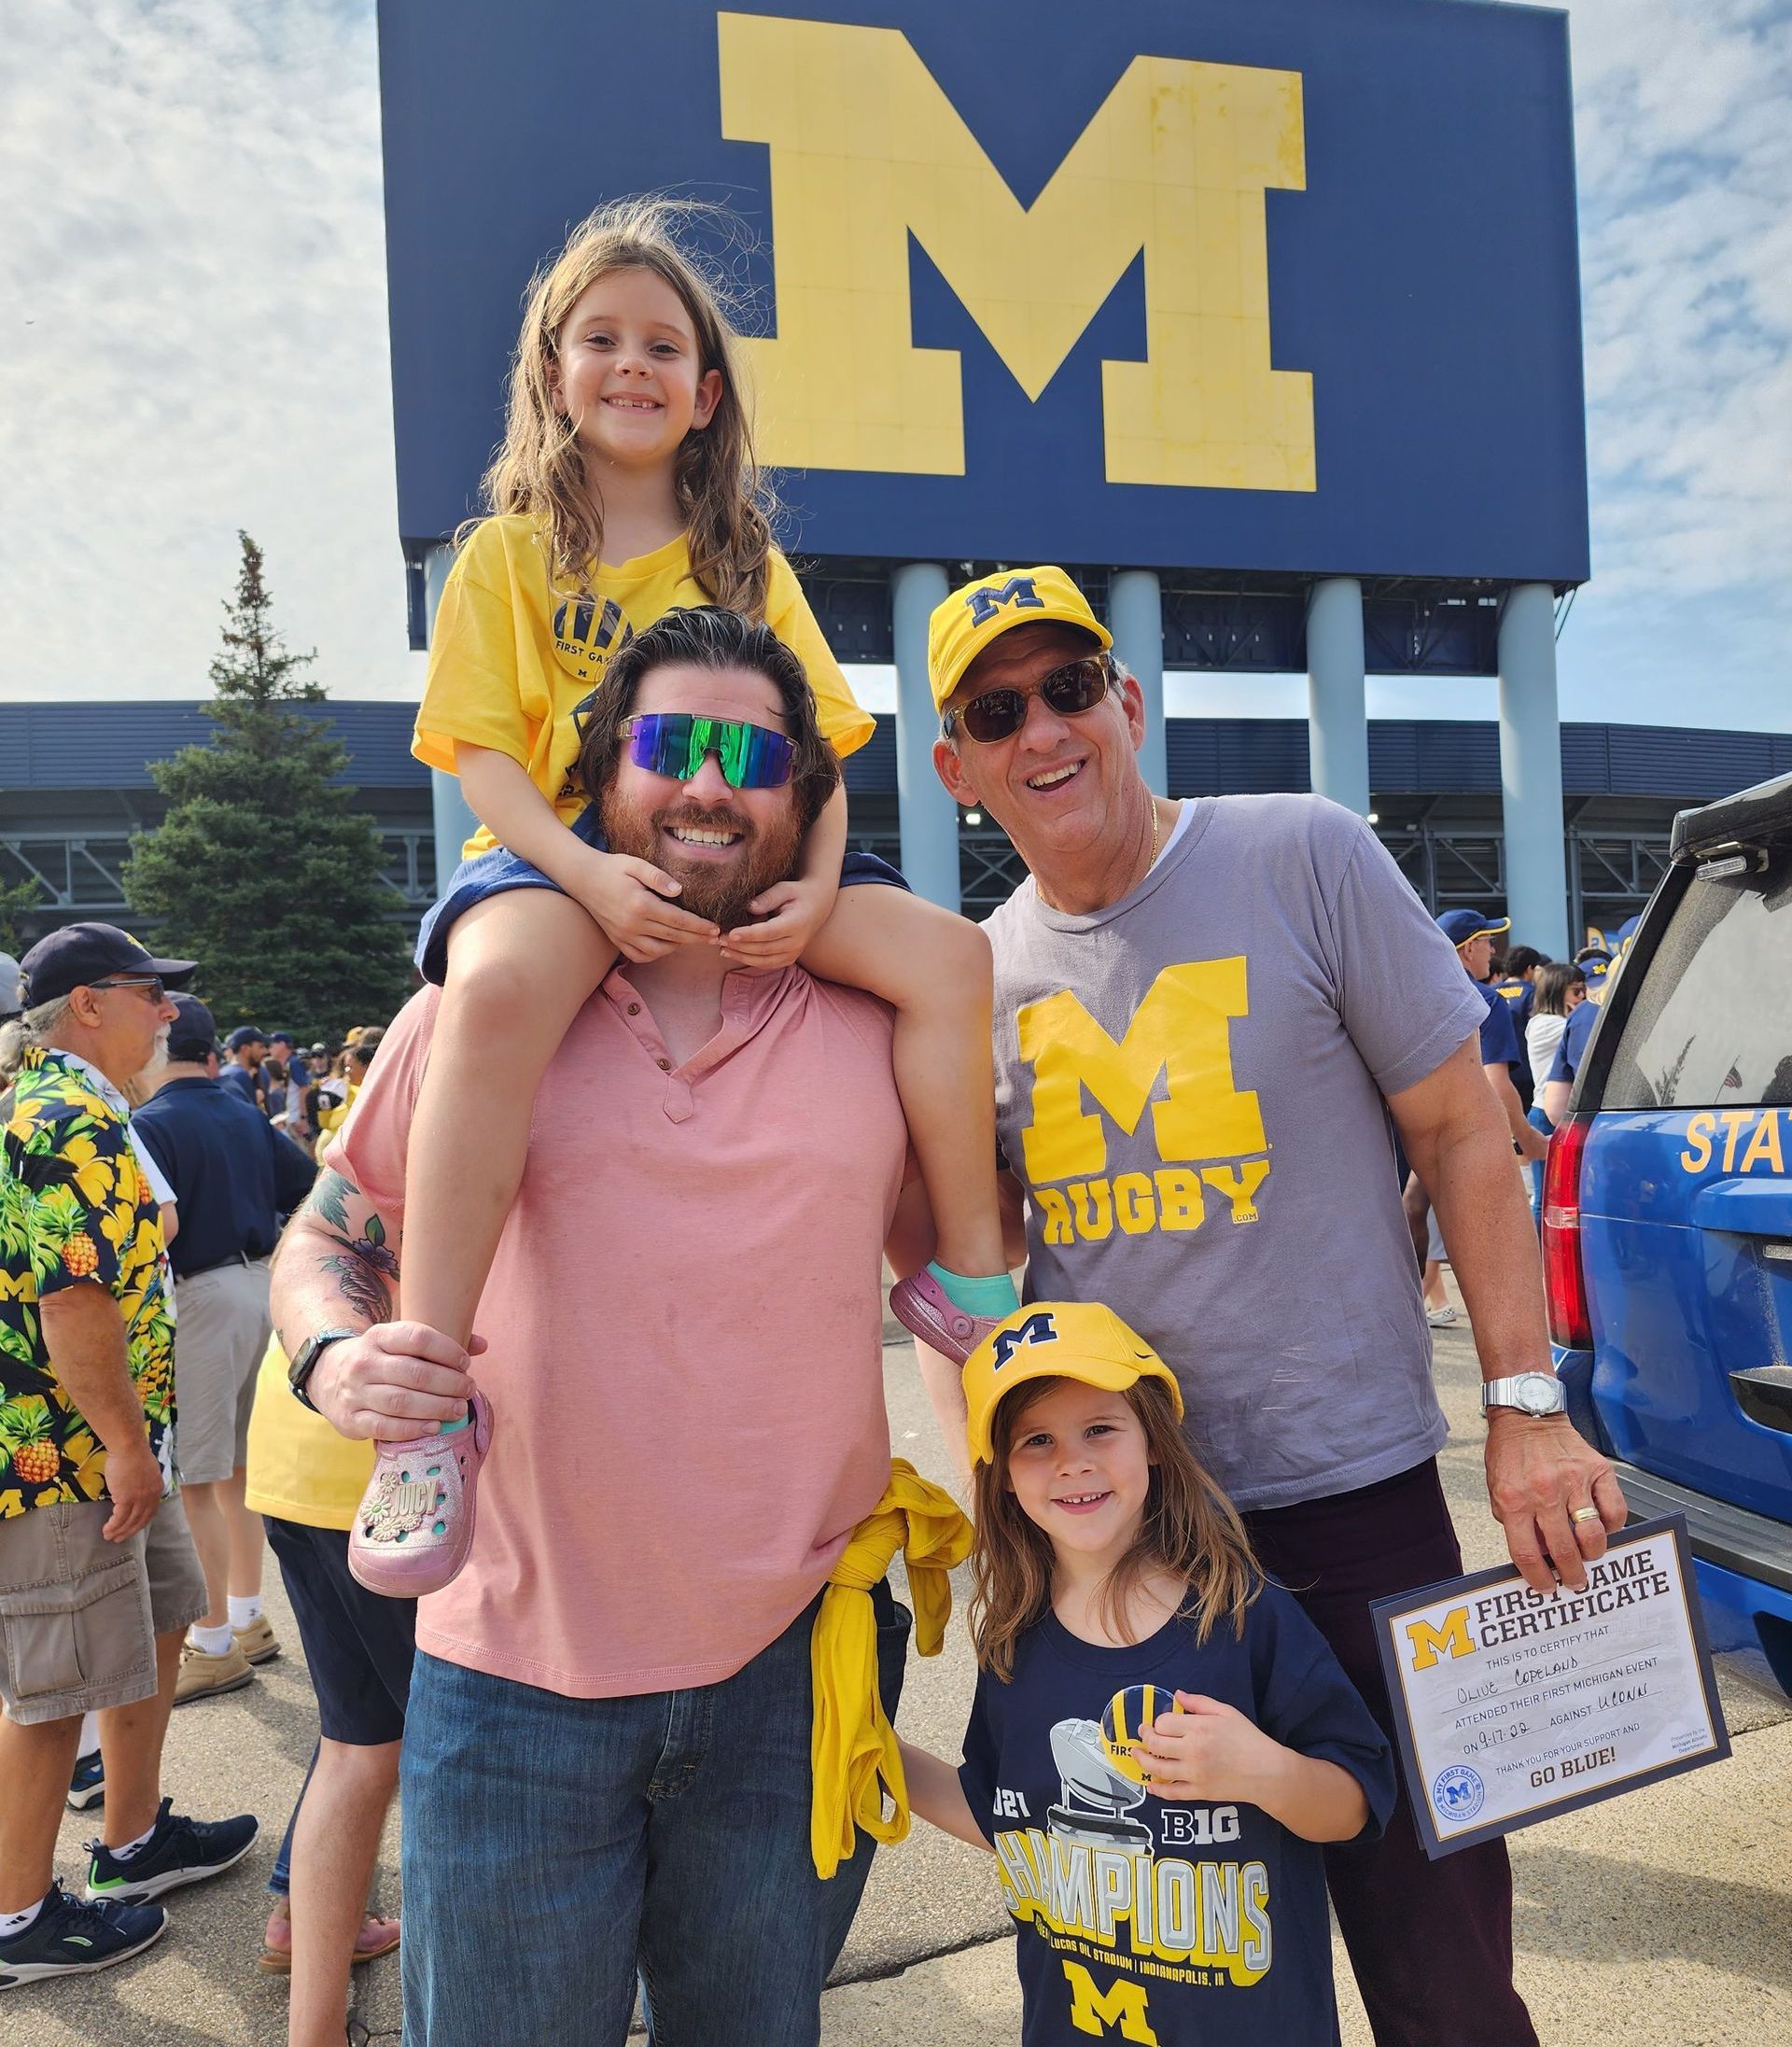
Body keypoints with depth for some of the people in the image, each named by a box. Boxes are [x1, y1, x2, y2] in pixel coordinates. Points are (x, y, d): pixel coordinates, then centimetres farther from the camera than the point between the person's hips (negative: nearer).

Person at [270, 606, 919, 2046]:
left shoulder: (875, 1022, 0)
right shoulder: (478, 1007, -2)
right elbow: (326, 1241, 7)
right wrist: (335, 1359, -13)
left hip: (795, 1666, 2)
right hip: (520, 1670, -1)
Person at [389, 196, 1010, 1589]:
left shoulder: (750, 563, 18)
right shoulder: (511, 552, 10)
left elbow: (817, 745, 8)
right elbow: (481, 752, -2)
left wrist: (820, 884, -14)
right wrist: (590, 873, -22)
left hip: (743, 868, 3)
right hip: (562, 859, -3)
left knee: (946, 952, -21)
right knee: (499, 988, -39)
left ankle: (976, 1282, -6)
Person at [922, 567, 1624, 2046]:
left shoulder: (1305, 857, -7)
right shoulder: (978, 978, 3)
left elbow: (1463, 1131, -5)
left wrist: (1526, 1409, -9)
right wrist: (990, 1458, -1)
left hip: (1355, 1500, -3)